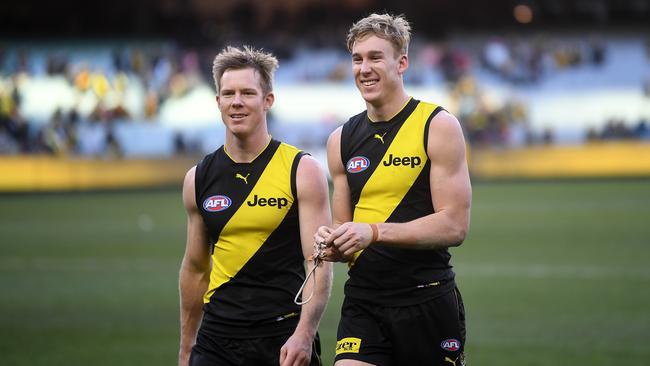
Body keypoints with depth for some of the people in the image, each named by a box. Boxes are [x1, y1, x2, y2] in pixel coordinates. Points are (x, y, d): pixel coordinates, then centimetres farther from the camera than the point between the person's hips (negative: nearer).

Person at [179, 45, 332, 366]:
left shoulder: (303, 171, -3)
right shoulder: (198, 179, 7)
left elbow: (319, 264, -9)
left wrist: (303, 334, -22)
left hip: (286, 338, -2)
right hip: (216, 339, 2)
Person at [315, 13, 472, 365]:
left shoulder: (438, 126, -5)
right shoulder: (341, 140, 11)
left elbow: (455, 225, -12)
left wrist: (374, 232, -20)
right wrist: (334, 243, -4)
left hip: (427, 301, -3)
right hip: (362, 304, 4)